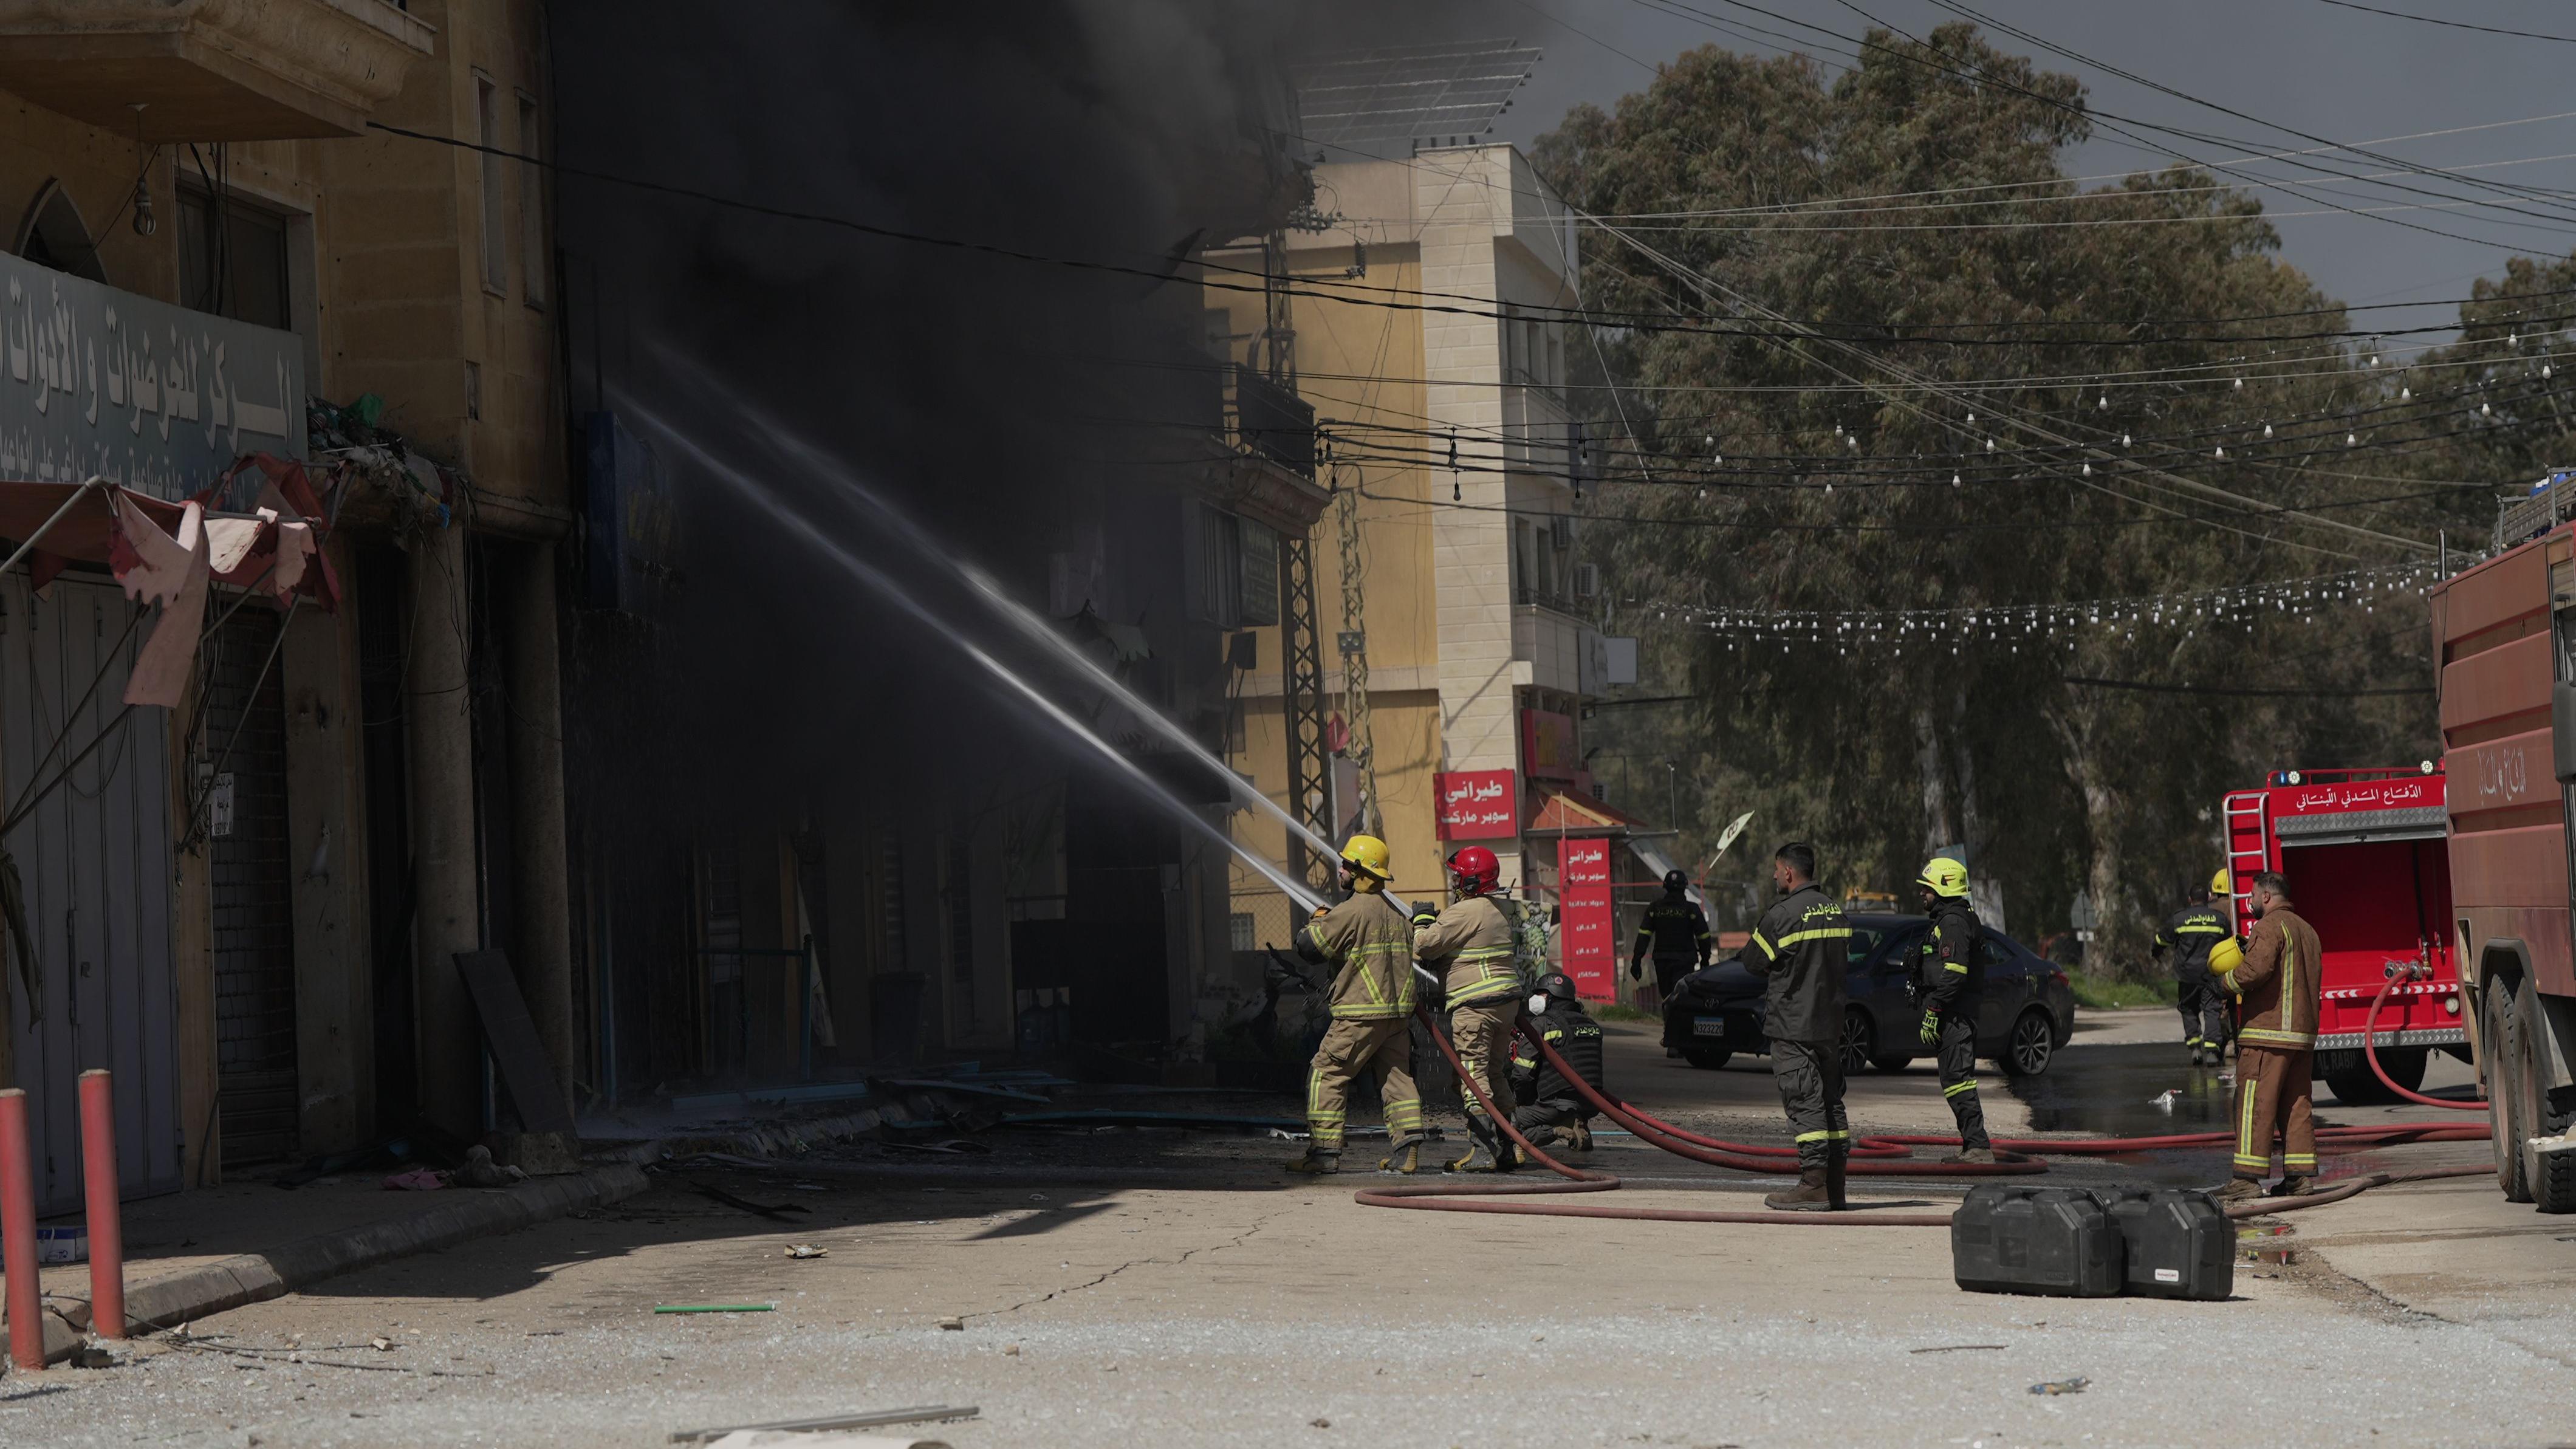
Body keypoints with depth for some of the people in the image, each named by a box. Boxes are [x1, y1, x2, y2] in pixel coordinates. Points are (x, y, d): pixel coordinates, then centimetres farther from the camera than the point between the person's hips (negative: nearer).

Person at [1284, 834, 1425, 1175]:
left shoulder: (1351, 911, -14)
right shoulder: (1397, 914, 13)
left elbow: (1310, 947, -11)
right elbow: (1413, 952, 23)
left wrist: (1313, 923, 10)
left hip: (1361, 1015, -8)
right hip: (1399, 1011, 8)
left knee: (1327, 1075, -1)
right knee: (1396, 1077, 10)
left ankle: (1324, 1151, -4)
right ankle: (1407, 1149, 3)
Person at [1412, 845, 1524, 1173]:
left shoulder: (1464, 913, -14)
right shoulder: (1499, 910, 16)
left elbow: (1426, 946, -13)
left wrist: (1423, 920, 6)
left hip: (1475, 1005, -9)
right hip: (1506, 1001, 9)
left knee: (1472, 1074, -8)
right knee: (1495, 1073, 15)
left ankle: (1482, 1150, -13)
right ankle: (1506, 1147, 17)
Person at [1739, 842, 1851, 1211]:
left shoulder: (1781, 915, -14)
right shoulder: (1836, 912, 10)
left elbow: (1752, 963, -6)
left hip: (1793, 1025, -8)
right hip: (1831, 1023, 8)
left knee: (1804, 1102, -8)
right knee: (1831, 1100, 11)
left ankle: (1813, 1186, -10)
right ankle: (1834, 1186, 13)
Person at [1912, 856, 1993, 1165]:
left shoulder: (1953, 922, -14)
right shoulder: (1951, 919, 21)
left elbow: (1952, 973, -22)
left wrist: (1932, 1013, -22)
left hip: (1953, 1014, -11)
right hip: (1956, 1015, 11)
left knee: (1957, 1079, -12)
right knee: (1957, 1079, 12)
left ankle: (1978, 1147, -14)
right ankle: (1973, 1146, 15)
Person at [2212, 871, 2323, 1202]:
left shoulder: (2270, 927, -10)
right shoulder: (2306, 930, 20)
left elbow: (2256, 969, -24)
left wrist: (2228, 981, -5)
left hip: (2268, 1031, -9)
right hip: (2303, 1034, 9)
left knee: (2255, 1103, -8)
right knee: (2297, 1105, 10)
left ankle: (2248, 1177, -11)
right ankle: (2301, 1174, 8)